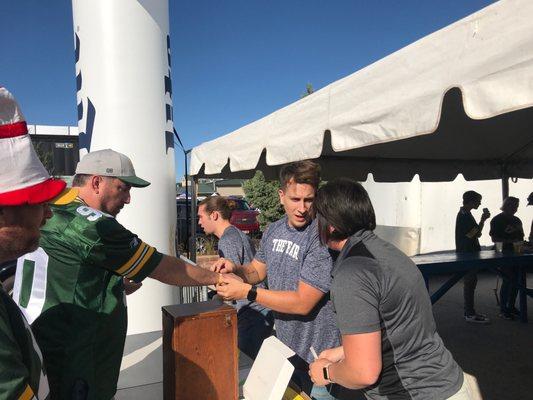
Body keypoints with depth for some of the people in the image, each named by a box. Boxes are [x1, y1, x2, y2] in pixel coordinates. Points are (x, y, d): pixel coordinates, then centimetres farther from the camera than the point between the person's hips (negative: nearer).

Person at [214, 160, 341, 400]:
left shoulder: (322, 238, -26)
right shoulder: (273, 230, -1)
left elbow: (302, 303, -26)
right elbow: (258, 270, 12)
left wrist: (247, 292, -24)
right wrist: (235, 269, -10)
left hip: (317, 358, -7)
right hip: (284, 345, 7)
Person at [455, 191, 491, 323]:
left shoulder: (465, 214, 15)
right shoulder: (464, 216, -17)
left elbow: (474, 233, 20)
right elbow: (475, 234, -22)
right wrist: (483, 220, -11)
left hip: (470, 254, 10)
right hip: (467, 254, -10)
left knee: (470, 282, 14)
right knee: (470, 283, -6)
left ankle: (469, 311, 22)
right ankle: (470, 314, 0)